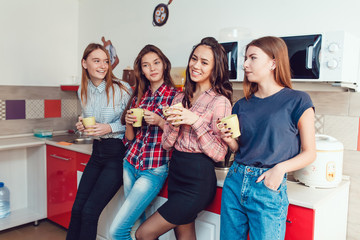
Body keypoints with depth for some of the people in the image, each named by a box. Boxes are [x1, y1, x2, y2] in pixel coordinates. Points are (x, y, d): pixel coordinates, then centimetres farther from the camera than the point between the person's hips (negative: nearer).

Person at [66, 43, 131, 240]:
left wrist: (110, 128, -19)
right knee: (77, 209, 7)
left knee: (90, 211, -5)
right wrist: (82, 126, -2)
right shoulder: (83, 91, 6)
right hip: (97, 152, 6)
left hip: (117, 153, -6)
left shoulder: (122, 89, -12)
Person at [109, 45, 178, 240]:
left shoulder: (175, 95, -6)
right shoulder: (138, 96, 10)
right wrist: (129, 122, -6)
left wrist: (160, 122, -20)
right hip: (130, 164, 6)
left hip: (154, 169, -6)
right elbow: (130, 138, 13)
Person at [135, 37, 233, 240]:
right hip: (176, 174, 7)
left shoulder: (220, 102, -10)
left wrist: (196, 121, -22)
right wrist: (175, 123, -12)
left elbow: (219, 154, -14)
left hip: (199, 181, -6)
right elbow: (167, 144, 7)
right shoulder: (180, 98, 9)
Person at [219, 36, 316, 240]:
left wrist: (281, 167, -18)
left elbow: (309, 152, -3)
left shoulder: (297, 101, -4)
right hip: (235, 182, 5)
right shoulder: (242, 105, 10)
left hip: (269, 187, -5)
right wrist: (231, 141, -4)